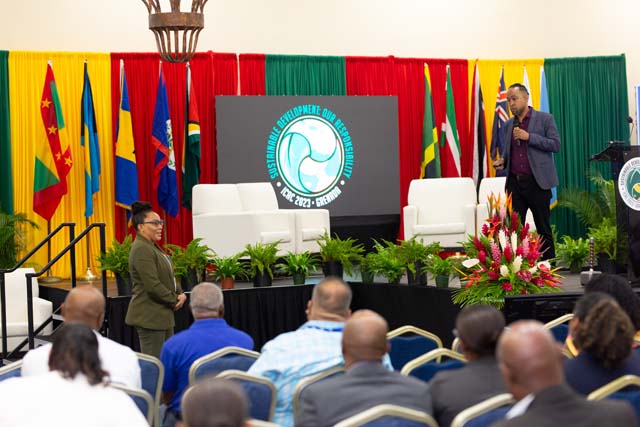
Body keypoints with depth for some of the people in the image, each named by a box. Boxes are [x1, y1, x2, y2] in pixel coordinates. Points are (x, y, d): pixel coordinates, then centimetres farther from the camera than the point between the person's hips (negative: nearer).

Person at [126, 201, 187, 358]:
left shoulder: (153, 247, 15)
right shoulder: (141, 249, -18)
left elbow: (168, 276, 21)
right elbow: (152, 285, -23)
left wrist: (180, 293, 3)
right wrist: (174, 300, -12)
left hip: (163, 315, 10)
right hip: (149, 316, -10)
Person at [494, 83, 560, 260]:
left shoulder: (545, 119, 0)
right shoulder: (508, 125, 15)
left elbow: (556, 145, -8)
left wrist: (528, 136, -15)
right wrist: (502, 161, 3)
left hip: (537, 182, -4)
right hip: (514, 183, 4)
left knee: (543, 229, 2)